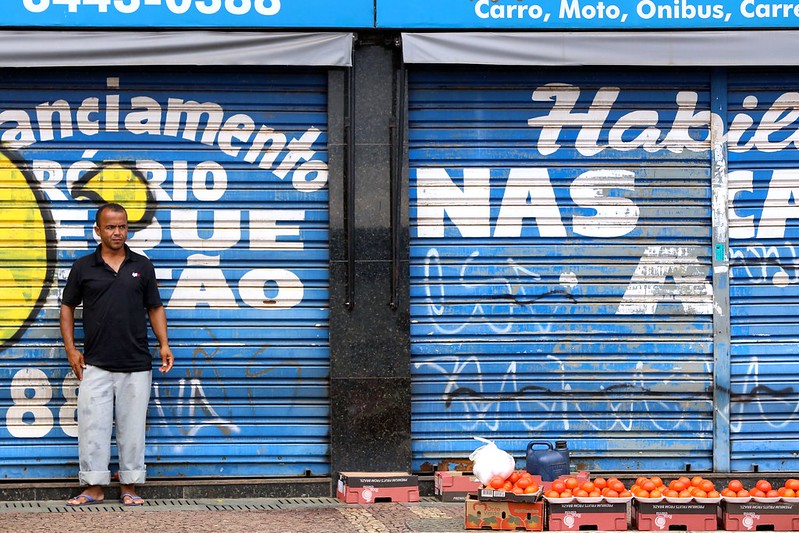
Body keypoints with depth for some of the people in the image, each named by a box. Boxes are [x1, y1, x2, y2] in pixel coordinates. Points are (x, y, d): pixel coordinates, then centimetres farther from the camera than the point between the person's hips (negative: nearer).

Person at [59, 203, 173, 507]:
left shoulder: (142, 266, 8)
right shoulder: (83, 268, 5)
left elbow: (155, 308, 12)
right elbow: (67, 307, 10)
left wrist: (164, 344, -1)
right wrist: (71, 349, 1)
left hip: (137, 366, 1)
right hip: (95, 365, -1)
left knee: (132, 427, 3)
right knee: (92, 425, -3)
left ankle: (129, 487, 11)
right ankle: (94, 488, 4)